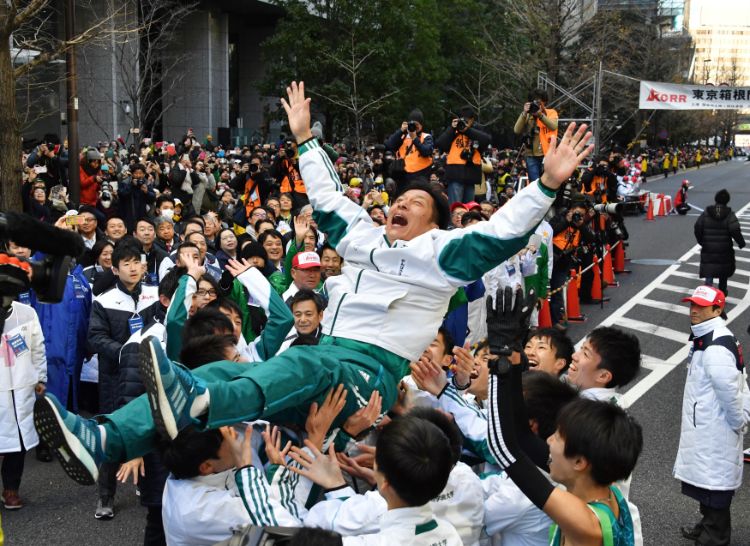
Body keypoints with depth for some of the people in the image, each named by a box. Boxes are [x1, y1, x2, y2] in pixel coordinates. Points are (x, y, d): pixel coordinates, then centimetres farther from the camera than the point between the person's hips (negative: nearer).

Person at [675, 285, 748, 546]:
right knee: (706, 476, 23)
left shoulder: (716, 349, -27)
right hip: (703, 425, 11)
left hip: (715, 430, -11)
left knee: (714, 481, 2)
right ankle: (708, 525, 39)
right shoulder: (705, 338, 8)